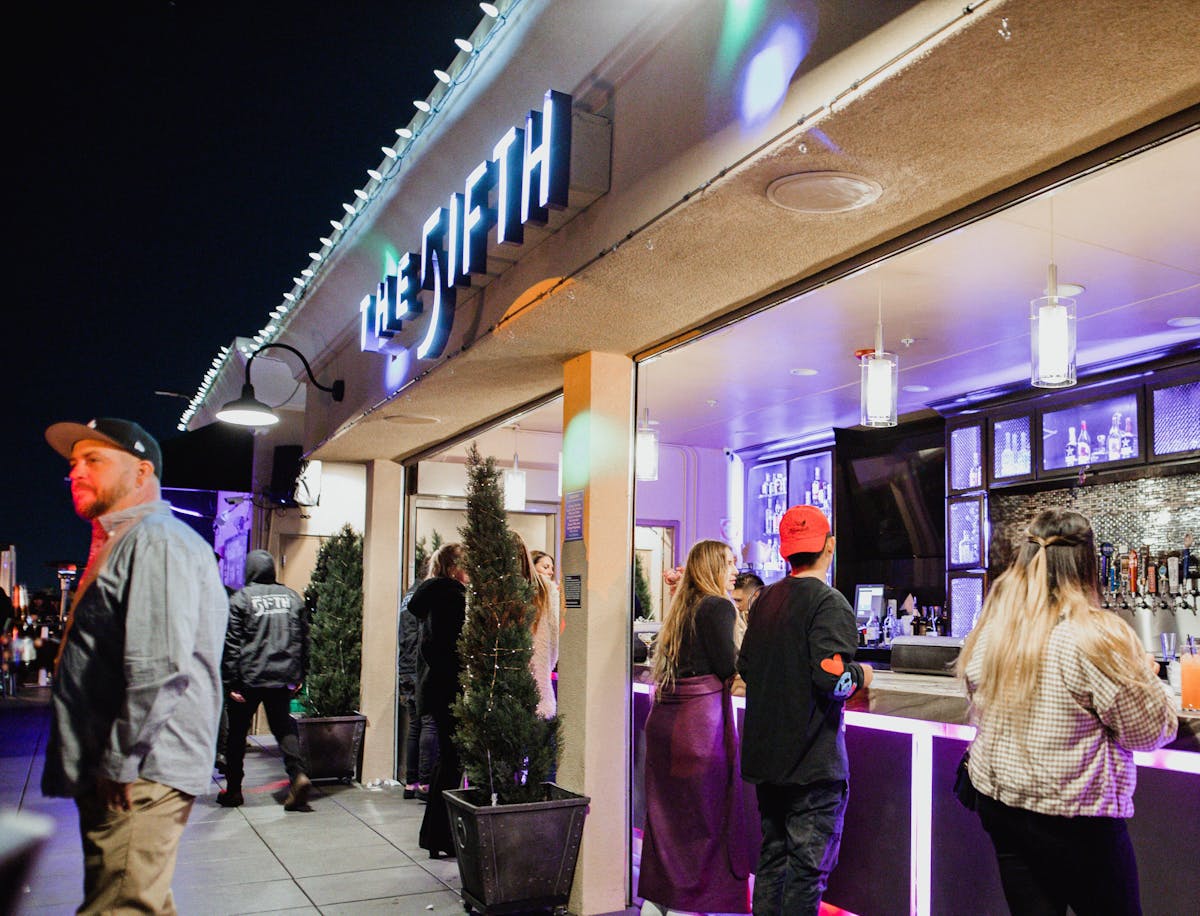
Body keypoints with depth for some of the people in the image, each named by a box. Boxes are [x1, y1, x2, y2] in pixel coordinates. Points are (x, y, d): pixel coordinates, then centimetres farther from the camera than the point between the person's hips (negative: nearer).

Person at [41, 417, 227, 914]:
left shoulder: (156, 540, -14)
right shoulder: (117, 544, 21)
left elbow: (159, 667, -25)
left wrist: (119, 762, -19)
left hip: (138, 777, -11)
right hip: (112, 774, 11)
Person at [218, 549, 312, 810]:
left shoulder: (240, 598, -6)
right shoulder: (292, 597, 7)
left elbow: (231, 644, -9)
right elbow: (303, 640, 9)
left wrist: (231, 682, -6)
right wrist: (299, 676, 15)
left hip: (249, 679, -3)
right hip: (283, 679, 3)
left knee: (237, 733, 12)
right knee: (284, 728, 9)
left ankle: (233, 790, 19)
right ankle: (298, 774, -14)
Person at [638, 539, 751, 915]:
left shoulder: (681, 608, 14)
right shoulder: (718, 607, -10)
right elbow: (728, 666, -12)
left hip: (665, 716, 8)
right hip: (700, 717, -8)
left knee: (666, 809, 14)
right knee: (705, 813, 2)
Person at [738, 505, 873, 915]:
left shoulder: (764, 600, 8)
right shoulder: (829, 603, -15)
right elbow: (832, 679, -24)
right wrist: (860, 674, -5)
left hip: (766, 754, 7)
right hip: (813, 759, -7)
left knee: (772, 855, 18)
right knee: (808, 865, 2)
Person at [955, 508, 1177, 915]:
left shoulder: (991, 627, 0)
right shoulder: (1095, 634, -18)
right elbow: (1153, 730, -10)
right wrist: (1146, 673, 8)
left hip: (998, 803, 6)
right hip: (1073, 818, -5)